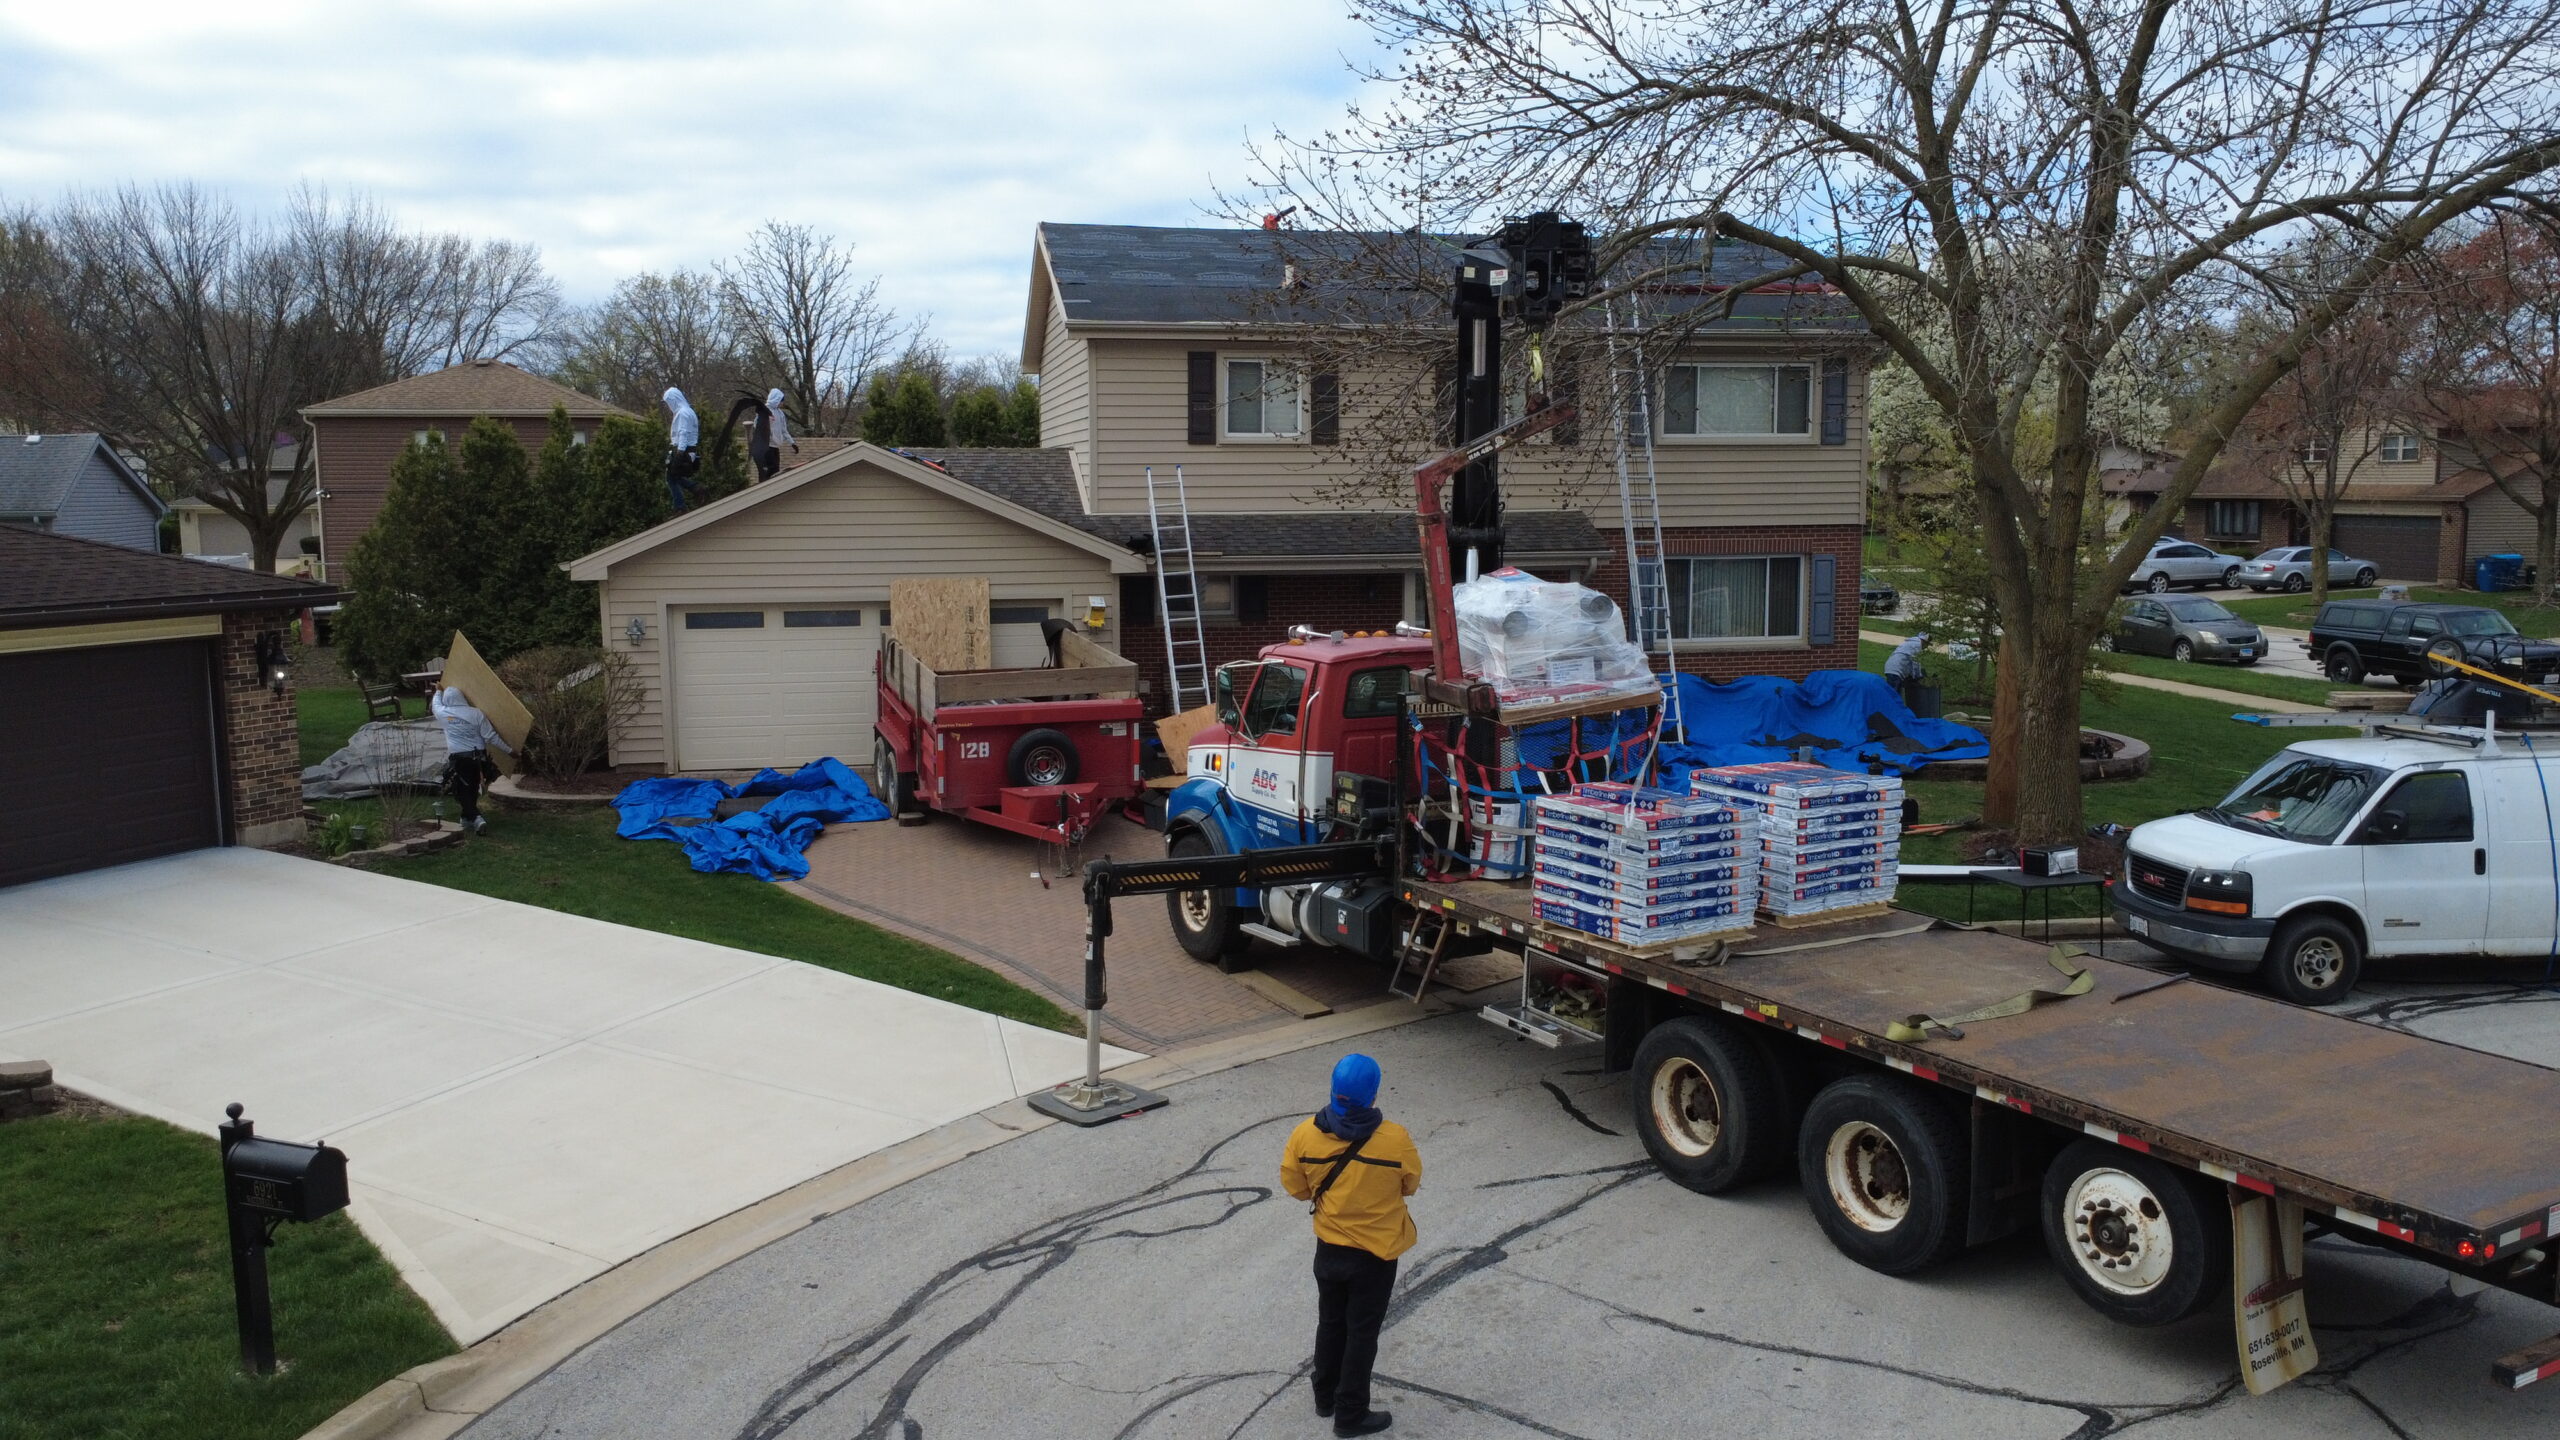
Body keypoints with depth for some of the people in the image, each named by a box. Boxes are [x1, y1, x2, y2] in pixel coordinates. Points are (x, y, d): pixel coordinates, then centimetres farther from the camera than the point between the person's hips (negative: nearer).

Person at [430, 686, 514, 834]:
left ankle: (475, 818, -17)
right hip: (478, 757, 2)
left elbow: (435, 704, 24)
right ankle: (467, 818, 29)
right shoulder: (476, 714, -3)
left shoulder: (443, 714, -2)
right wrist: (509, 750, 5)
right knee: (472, 789, 18)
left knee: (462, 791, 2)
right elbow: (491, 737, -3)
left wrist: (438, 691, 45)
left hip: (458, 759, -2)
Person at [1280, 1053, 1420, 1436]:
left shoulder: (1305, 1134, -18)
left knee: (1331, 1323, 24)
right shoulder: (1394, 1139, -24)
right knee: (1362, 1333, 13)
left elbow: (1294, 1186, -3)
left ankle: (1325, 1396, 40)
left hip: (1328, 1249, 3)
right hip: (1376, 1254, -3)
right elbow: (1411, 1184, -6)